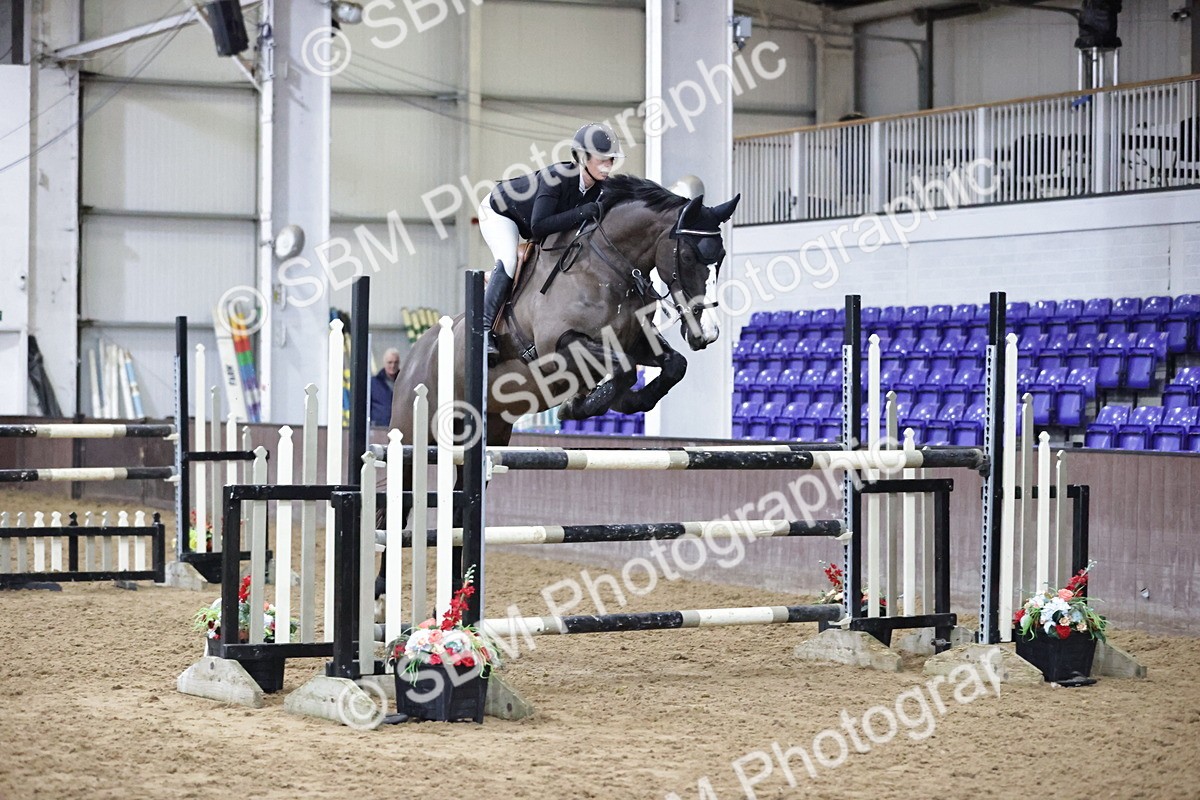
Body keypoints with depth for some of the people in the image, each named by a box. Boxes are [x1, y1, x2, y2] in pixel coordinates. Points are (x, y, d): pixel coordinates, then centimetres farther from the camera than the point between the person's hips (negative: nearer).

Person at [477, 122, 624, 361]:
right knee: (509, 260, -28)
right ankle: (484, 330, -26)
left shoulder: (601, 187, -21)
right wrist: (582, 212, -50)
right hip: (499, 212, -8)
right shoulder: (556, 177, -41)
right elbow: (538, 227, -47)